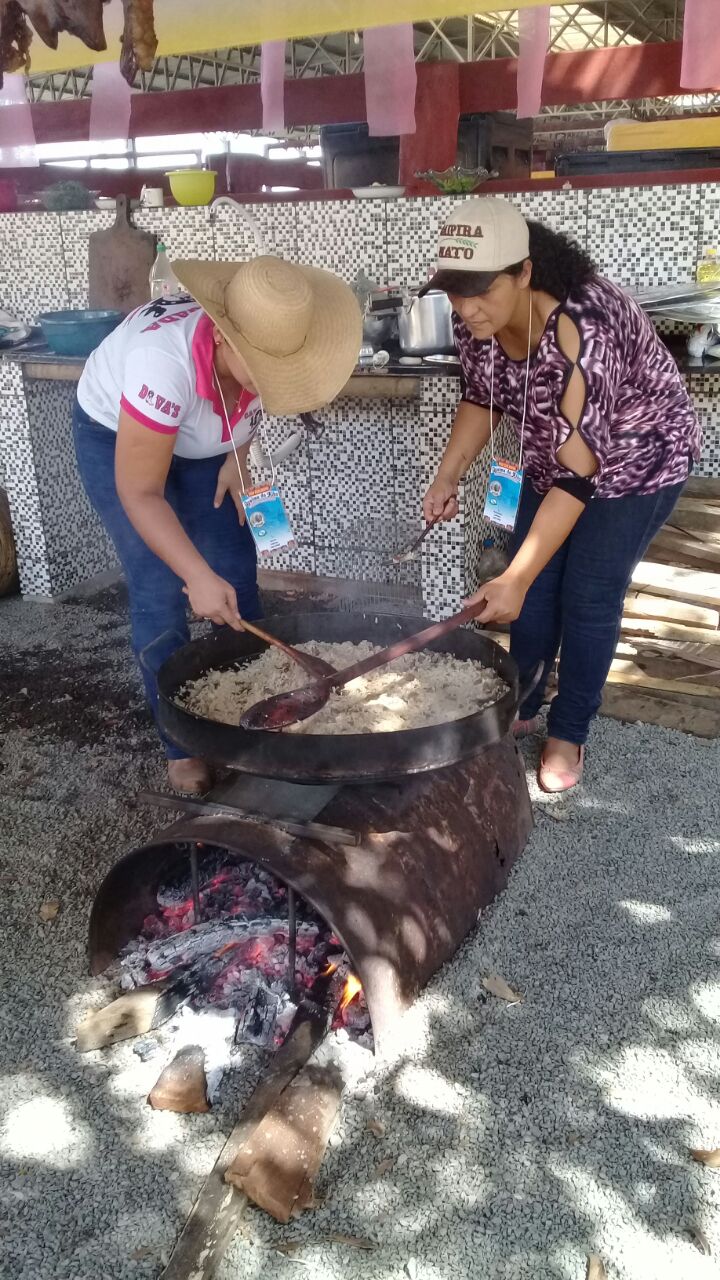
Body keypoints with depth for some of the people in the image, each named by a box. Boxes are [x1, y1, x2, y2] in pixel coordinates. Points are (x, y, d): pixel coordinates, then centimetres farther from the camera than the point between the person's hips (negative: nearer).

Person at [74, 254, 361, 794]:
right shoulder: (164, 360, -42)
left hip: (199, 442, 5)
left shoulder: (263, 343, -25)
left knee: (238, 573, 1)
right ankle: (182, 746, 3)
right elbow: (139, 493, -35)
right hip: (114, 436, -5)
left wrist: (238, 456, -10)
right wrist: (197, 575, -39)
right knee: (161, 592, -11)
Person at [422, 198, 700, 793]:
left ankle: (568, 734, 15)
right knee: (535, 587, 8)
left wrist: (513, 579, -38)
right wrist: (448, 476, -15)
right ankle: (520, 709, 27)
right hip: (554, 457, 7)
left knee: (589, 597, -5)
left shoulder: (580, 332, -40)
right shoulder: (477, 320, -19)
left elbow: (578, 475, -38)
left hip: (638, 459, -6)